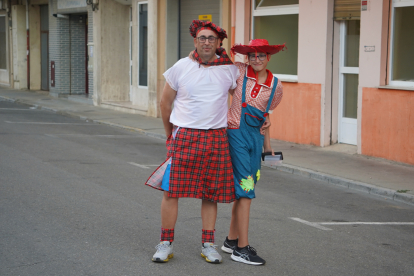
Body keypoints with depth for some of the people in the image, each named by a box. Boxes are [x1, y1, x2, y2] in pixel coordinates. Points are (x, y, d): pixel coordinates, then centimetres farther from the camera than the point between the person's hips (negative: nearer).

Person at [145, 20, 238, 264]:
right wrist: (170, 133, 17)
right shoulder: (181, 67, 0)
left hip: (216, 139, 1)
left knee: (211, 194, 7)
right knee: (171, 190, -3)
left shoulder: (229, 70, 3)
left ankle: (208, 244, 17)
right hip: (184, 136, -1)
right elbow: (166, 102, 11)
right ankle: (166, 244, 8)